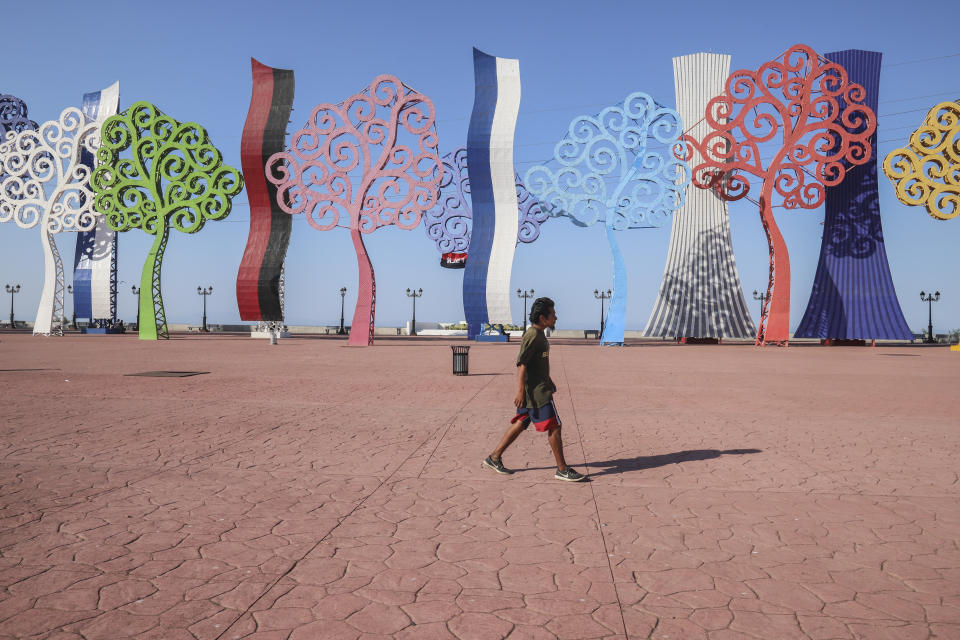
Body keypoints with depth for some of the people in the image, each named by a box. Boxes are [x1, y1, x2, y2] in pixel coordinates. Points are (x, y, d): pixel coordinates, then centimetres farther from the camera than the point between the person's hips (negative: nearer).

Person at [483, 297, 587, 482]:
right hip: (536, 392, -10)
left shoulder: (539, 335, 14)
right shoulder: (532, 336, -17)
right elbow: (521, 364, -21)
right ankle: (562, 470, 4)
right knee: (554, 427, -5)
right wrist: (520, 391, -25)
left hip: (539, 388, 10)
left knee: (520, 424, 14)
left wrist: (549, 382, 29)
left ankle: (494, 457, 20)